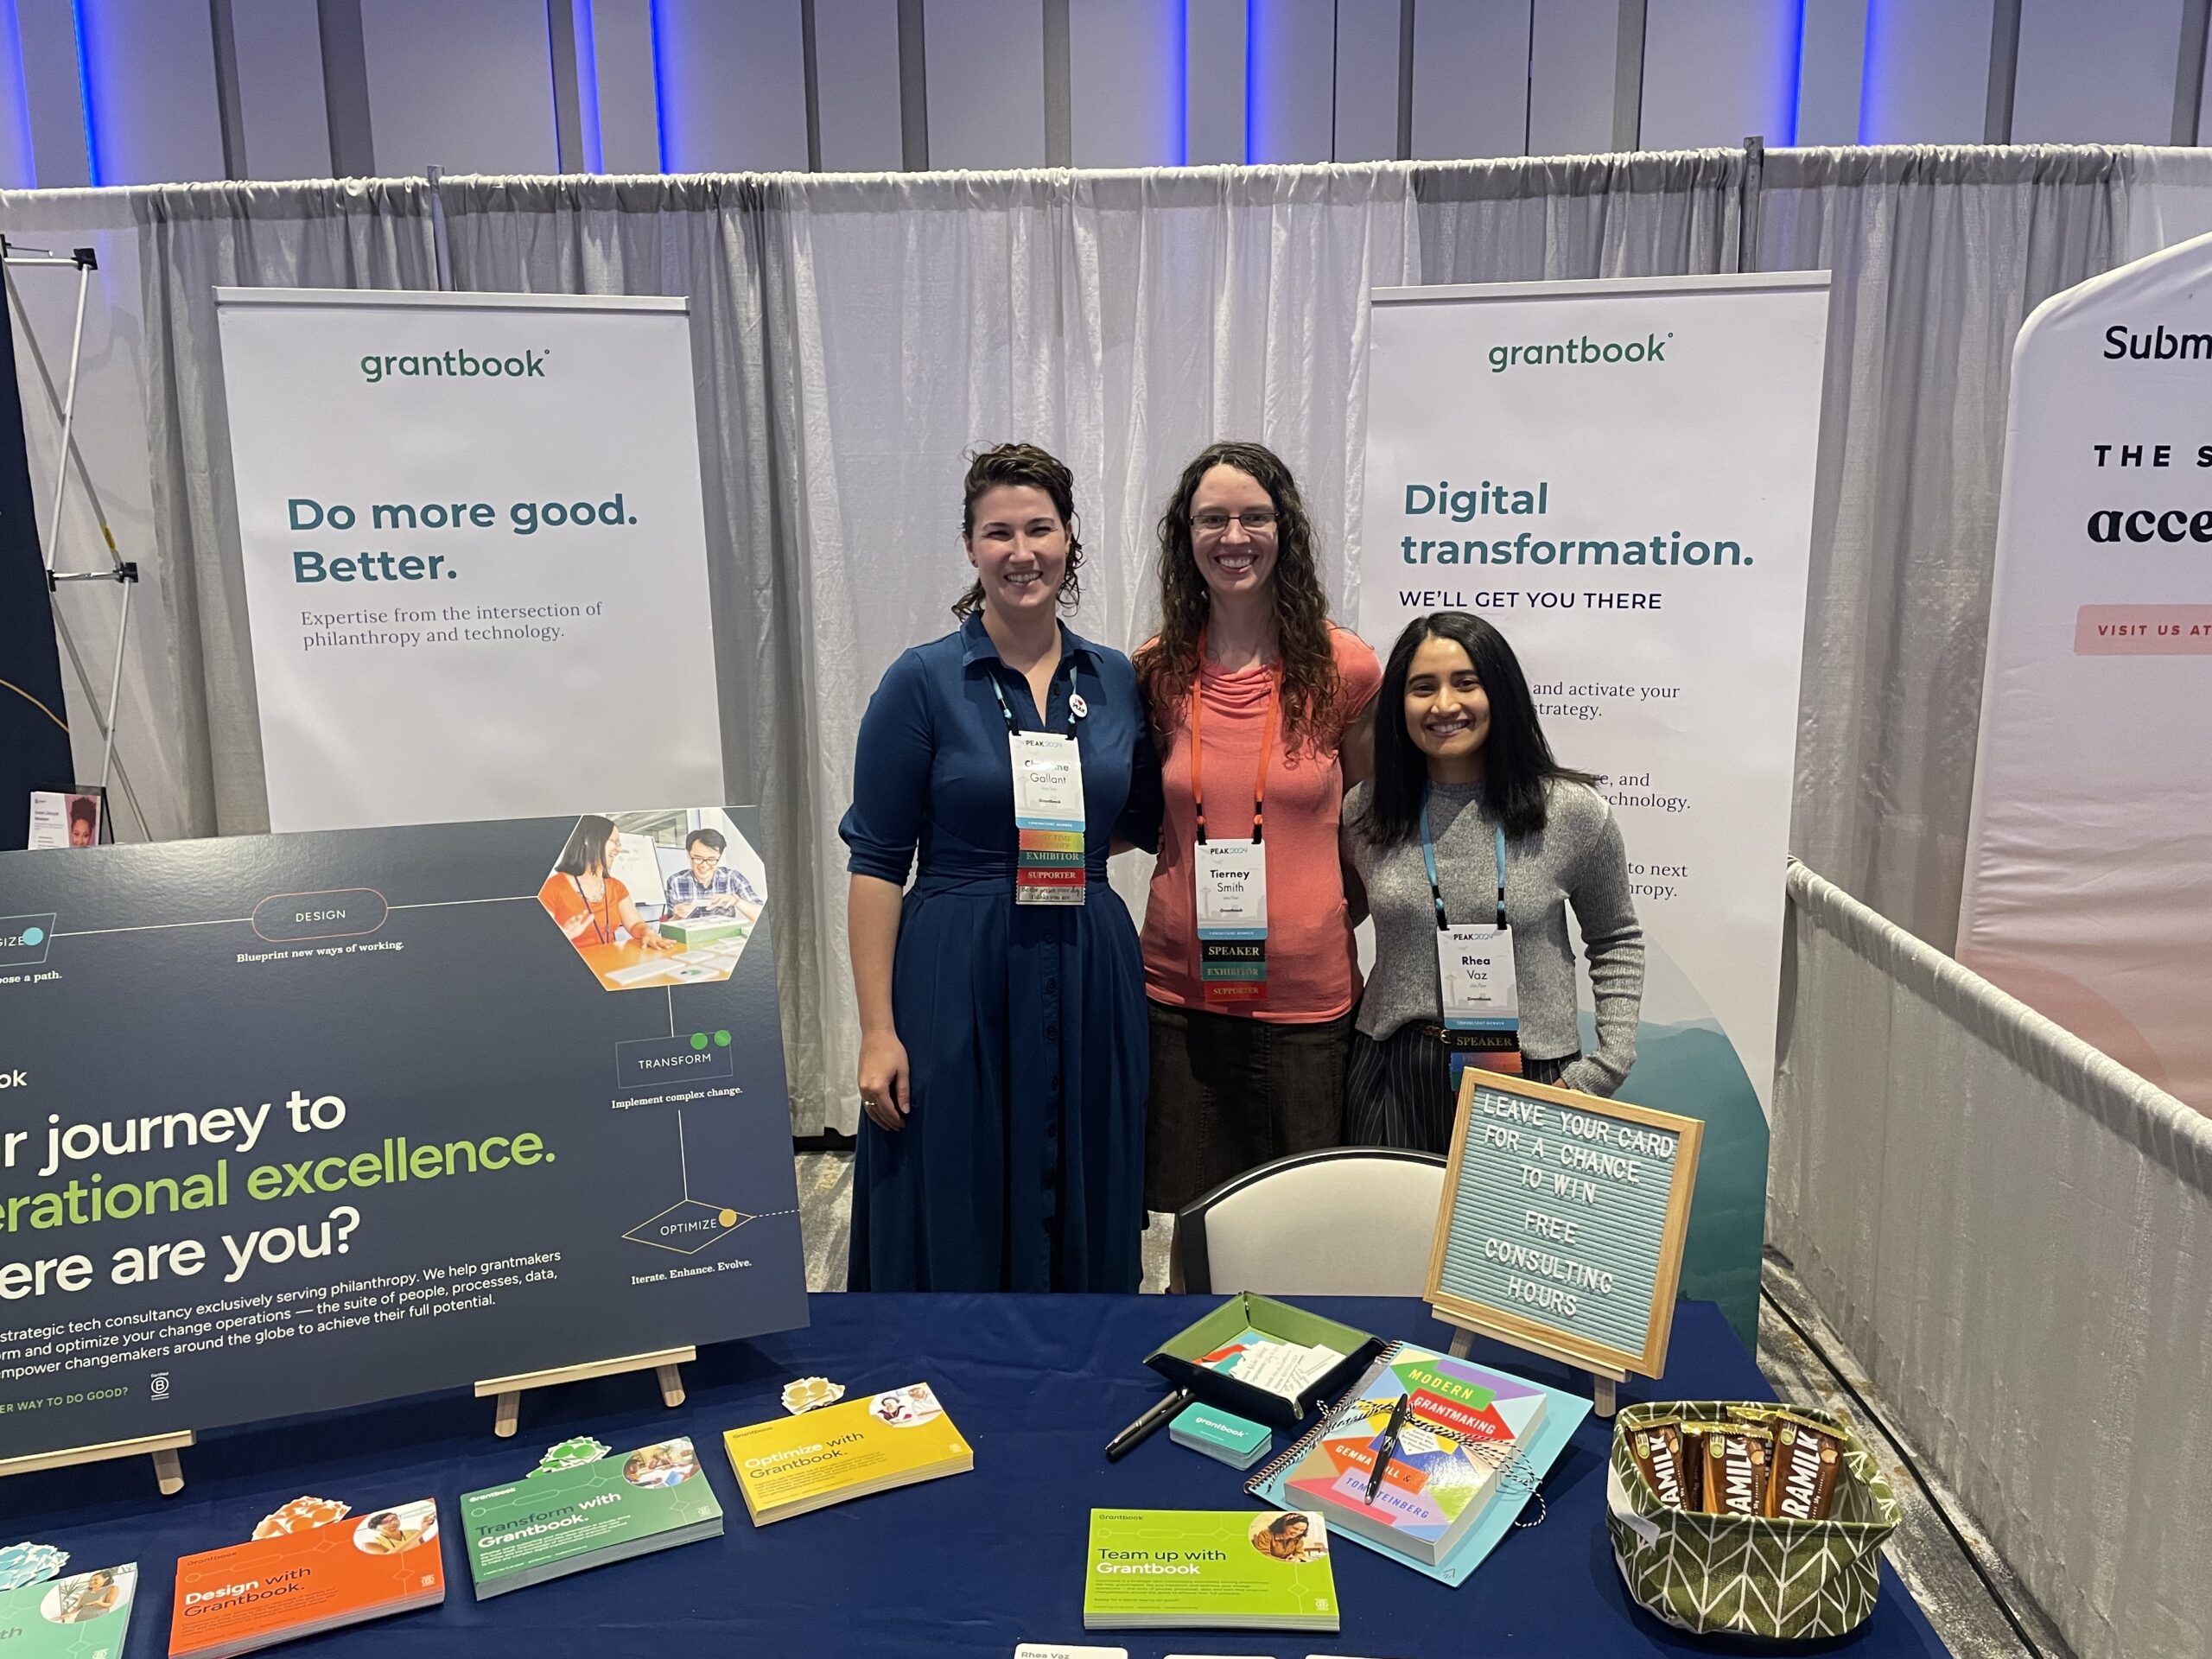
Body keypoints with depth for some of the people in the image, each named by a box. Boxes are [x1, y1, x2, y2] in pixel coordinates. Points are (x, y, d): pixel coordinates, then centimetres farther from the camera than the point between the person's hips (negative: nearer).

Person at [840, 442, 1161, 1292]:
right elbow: (877, 863, -6)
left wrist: (1064, 846, 0)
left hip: (1092, 980, 4)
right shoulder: (923, 680, -5)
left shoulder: (1117, 679, 6)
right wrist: (878, 1031, -11)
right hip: (958, 983, -3)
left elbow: (1145, 821, 20)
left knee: (1088, 1236, 13)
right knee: (954, 1239, 6)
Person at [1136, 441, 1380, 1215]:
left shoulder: (1343, 666, -3)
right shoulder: (1156, 671, 3)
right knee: (1189, 1215, 12)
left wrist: (1331, 912, 0)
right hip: (1181, 991, 2)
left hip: (1308, 997, -1)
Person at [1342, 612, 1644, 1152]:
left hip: (1529, 1080, -2)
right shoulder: (1365, 811, -1)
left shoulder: (1572, 812, -6)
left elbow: (1617, 942, 7)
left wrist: (1607, 1064, -1)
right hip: (1394, 1081, 2)